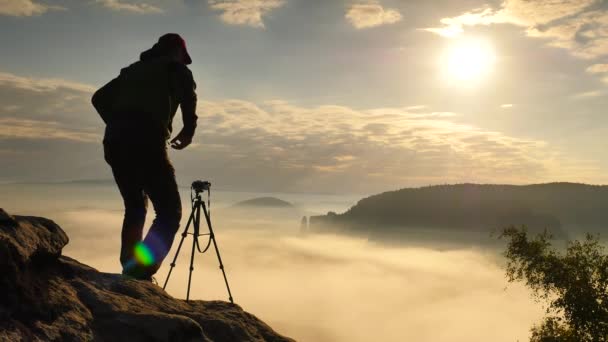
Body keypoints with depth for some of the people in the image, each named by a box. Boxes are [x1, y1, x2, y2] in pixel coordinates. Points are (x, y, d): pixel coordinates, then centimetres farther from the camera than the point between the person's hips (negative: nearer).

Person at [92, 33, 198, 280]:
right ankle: (142, 272, -19)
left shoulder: (133, 69, 31)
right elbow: (187, 93, -9)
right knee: (169, 211, -2)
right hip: (147, 142, -6)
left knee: (135, 207, 20)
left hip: (114, 142, 6)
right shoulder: (176, 68, 15)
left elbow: (99, 98, 25)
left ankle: (130, 272, 16)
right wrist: (188, 130, 1)